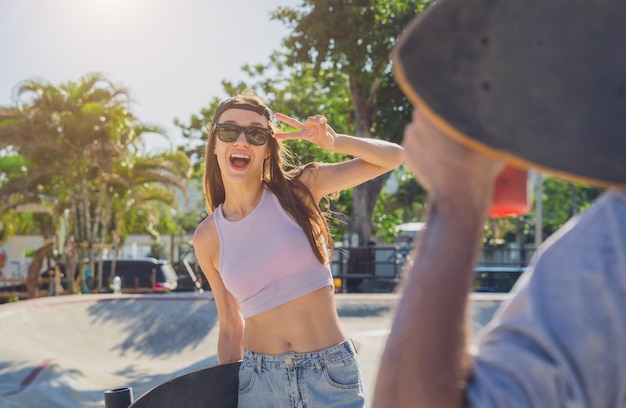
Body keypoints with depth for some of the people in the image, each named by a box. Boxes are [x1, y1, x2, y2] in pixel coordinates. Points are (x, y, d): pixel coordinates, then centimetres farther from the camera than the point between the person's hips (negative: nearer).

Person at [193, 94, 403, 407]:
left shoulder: (299, 189, -3)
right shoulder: (207, 238, 2)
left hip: (331, 374, -1)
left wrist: (335, 142, -18)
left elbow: (393, 156, -2)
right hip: (259, 380, 2)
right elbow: (230, 328, 9)